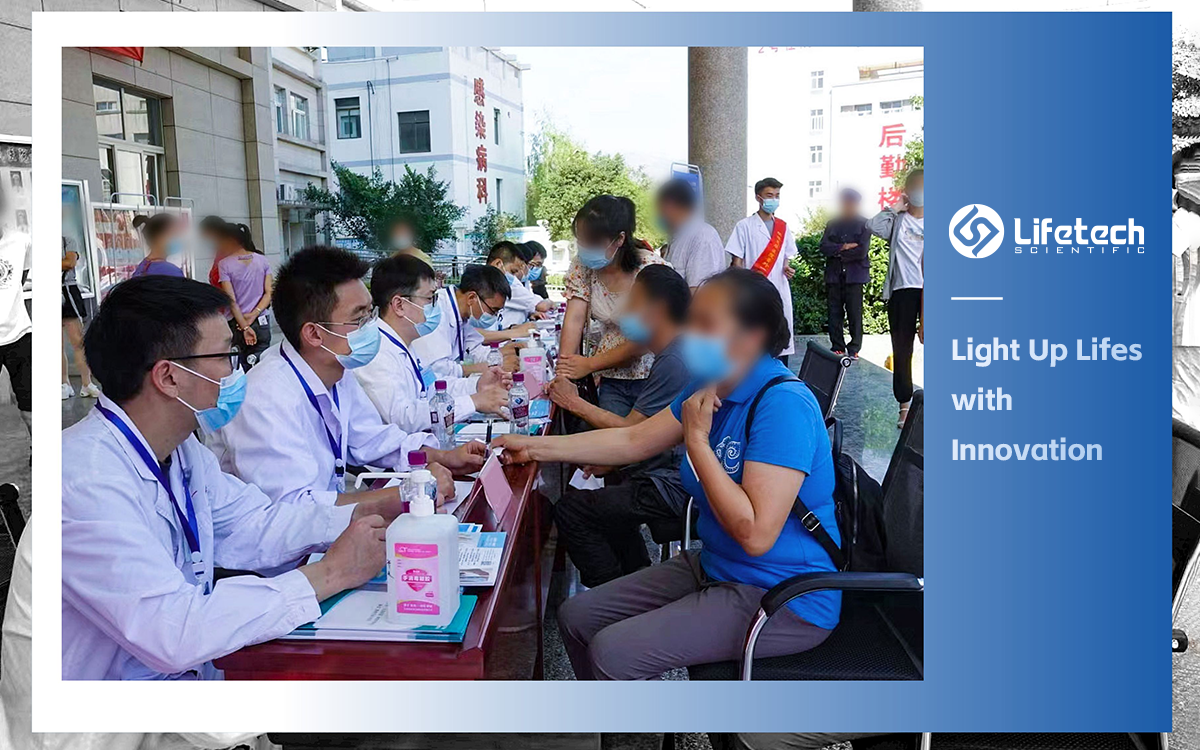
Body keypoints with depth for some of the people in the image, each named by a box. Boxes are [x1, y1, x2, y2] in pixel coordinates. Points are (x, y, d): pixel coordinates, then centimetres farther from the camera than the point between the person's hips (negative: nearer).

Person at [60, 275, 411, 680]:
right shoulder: (87, 480, -27)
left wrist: (392, 504, -5)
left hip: (190, 669, 8)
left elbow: (255, 525, 4)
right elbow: (172, 635, -32)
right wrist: (329, 574, -25)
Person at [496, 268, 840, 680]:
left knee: (614, 653, -19)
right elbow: (633, 441, 11)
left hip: (785, 599, -9)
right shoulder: (709, 388, 2)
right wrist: (534, 446, 9)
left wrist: (696, 439, -25)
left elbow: (755, 534, -32)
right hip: (716, 568, 9)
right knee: (576, 616, 7)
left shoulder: (784, 403, -26)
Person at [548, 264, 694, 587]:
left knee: (570, 510, -9)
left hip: (672, 487, -11)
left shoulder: (674, 363, -22)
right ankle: (639, 576, 35)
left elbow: (630, 431, -15)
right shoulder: (677, 353, 10)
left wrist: (574, 402, -3)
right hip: (673, 473, 11)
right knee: (611, 481, 35)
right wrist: (611, 460, 13)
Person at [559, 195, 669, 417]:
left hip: (652, 378, -4)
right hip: (611, 380, 4)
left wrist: (590, 364, -17)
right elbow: (574, 320, -9)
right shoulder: (582, 265, -3)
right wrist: (562, 376, -19)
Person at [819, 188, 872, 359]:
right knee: (835, 312, 1)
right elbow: (824, 247, 3)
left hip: (855, 274, -3)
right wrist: (845, 246, -8)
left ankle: (854, 348, 2)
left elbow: (862, 250, -6)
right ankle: (837, 347, 7)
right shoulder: (832, 223, 15)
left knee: (855, 312, -5)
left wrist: (838, 252, -1)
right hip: (834, 274, 3)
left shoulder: (864, 224, 5)